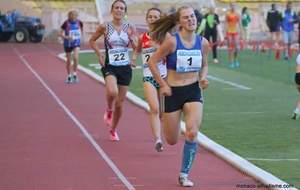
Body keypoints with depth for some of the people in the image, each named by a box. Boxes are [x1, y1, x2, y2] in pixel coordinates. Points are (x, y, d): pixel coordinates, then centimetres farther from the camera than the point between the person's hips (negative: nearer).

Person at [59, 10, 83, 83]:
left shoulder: (79, 22, -7)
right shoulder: (66, 23, -15)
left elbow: (81, 29, 16)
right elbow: (60, 34, -11)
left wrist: (80, 36, 4)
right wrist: (67, 37, -26)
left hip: (76, 43, 1)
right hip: (68, 44, -1)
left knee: (75, 57, -20)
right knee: (69, 60, 8)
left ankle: (75, 74, -2)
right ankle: (69, 76, 26)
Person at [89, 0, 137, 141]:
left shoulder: (130, 28, 1)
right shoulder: (105, 27, -3)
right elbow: (92, 41, 11)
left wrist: (132, 39, -14)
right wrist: (99, 55, -1)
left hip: (125, 68, 2)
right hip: (110, 67, -2)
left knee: (119, 103, 7)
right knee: (112, 92, -32)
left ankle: (113, 129, 29)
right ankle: (109, 110, 1)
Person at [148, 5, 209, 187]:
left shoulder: (203, 42, -1)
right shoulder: (172, 41, -14)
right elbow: (153, 61, -6)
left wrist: (203, 77, -4)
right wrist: (163, 85, -9)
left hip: (194, 91, 2)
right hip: (173, 92, -2)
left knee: (192, 133, -18)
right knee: (172, 140, 8)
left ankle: (184, 175, -2)